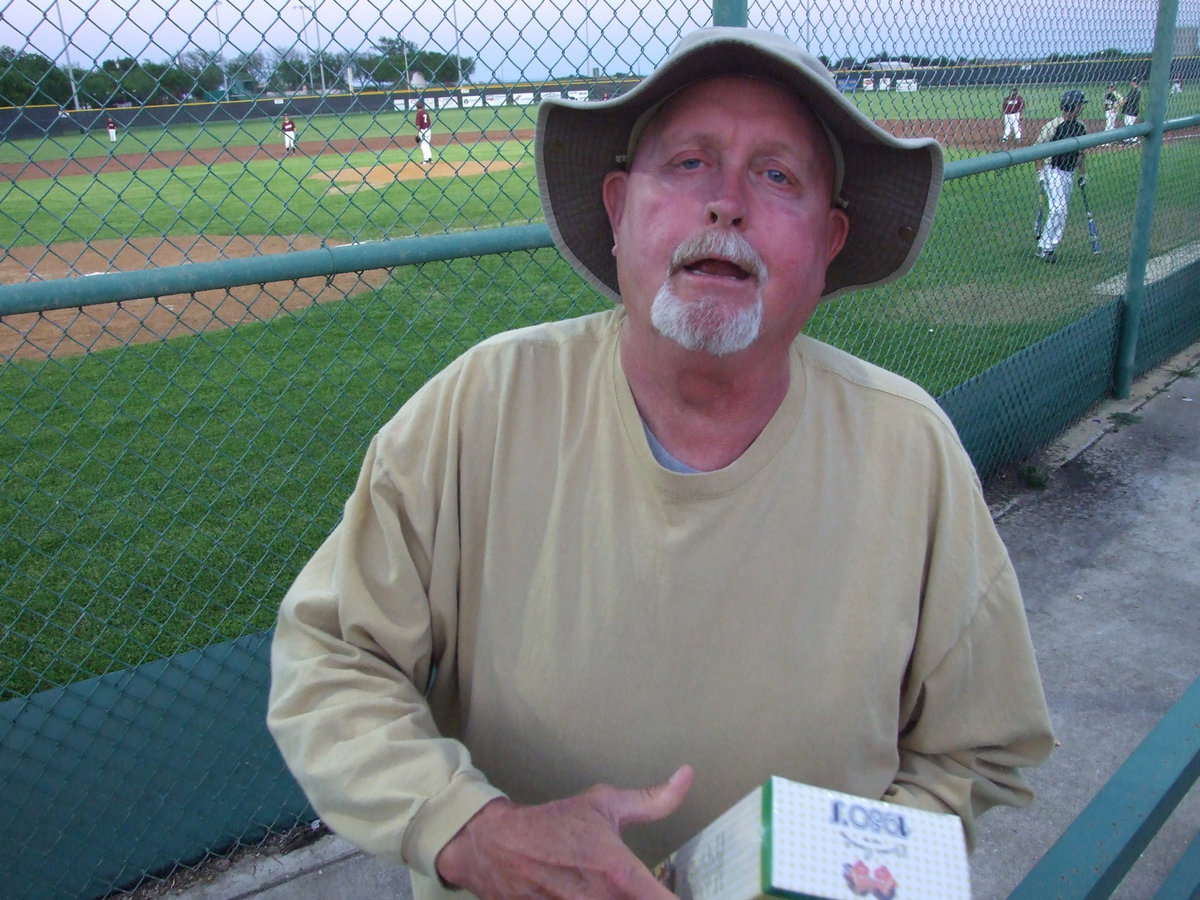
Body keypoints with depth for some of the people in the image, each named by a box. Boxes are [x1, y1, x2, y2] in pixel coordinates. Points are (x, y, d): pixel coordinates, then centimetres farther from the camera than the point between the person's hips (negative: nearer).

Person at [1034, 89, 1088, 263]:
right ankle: (1044, 249, -9)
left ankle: (1046, 246, 14)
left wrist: (1082, 173, 20)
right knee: (1058, 209, -16)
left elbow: (1080, 152, 19)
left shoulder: (1080, 127, 8)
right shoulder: (1053, 126, -13)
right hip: (1053, 171, -7)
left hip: (1069, 173, 7)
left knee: (1062, 210, 7)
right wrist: (1040, 172, -16)